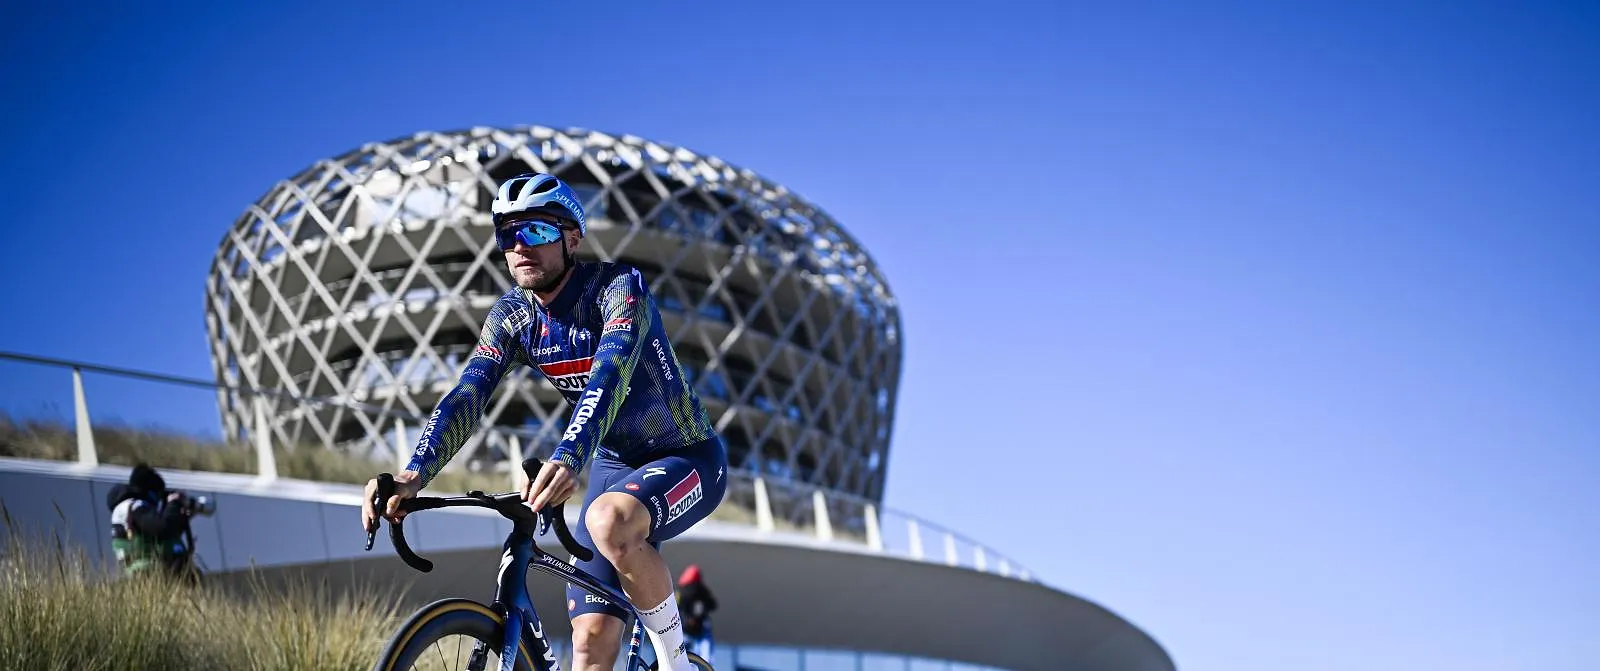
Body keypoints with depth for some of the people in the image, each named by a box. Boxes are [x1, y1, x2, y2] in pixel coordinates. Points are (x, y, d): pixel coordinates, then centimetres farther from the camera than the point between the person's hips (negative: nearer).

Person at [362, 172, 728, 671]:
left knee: (609, 521, -38)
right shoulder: (512, 316, -6)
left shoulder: (619, 285, -23)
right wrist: (413, 474, -37)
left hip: (688, 457, -6)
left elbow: (609, 375, -40)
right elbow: (466, 396, -18)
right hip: (614, 464, 6)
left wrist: (567, 460, -58)